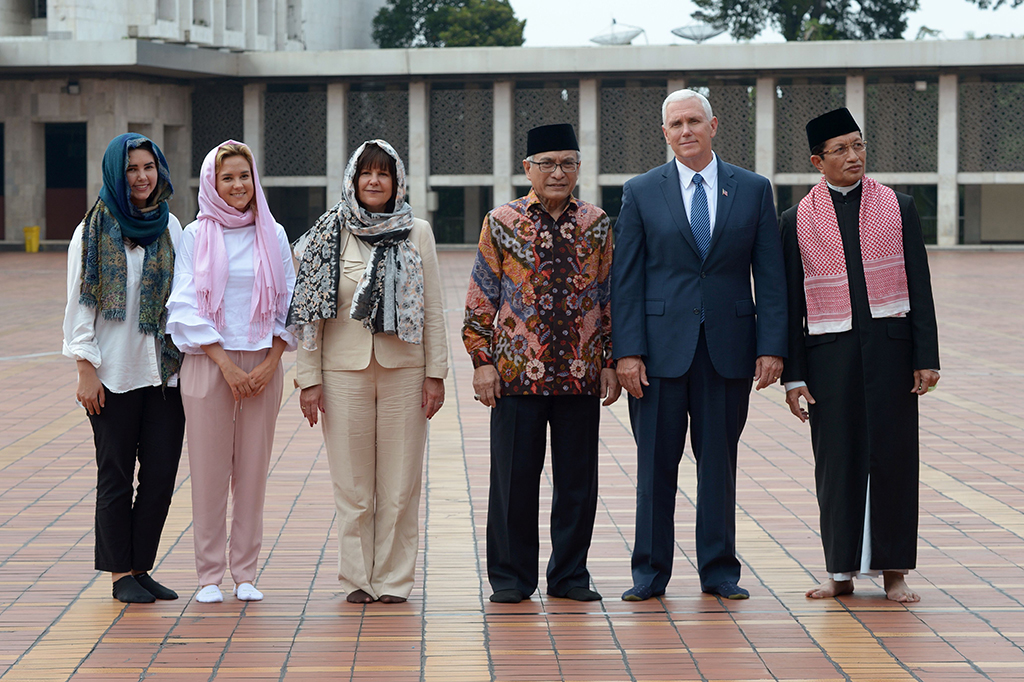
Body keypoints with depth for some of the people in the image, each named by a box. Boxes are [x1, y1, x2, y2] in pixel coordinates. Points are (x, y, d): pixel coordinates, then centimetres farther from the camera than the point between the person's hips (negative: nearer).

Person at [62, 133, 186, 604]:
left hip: (165, 371, 4)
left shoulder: (170, 227, 11)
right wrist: (86, 369, -10)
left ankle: (141, 566, 13)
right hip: (113, 373, -4)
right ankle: (120, 574, 10)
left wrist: (188, 361, 9)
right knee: (116, 474, 2)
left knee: (161, 473, 1)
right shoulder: (95, 231, -2)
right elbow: (79, 304, -4)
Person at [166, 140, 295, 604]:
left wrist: (269, 363, -5)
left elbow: (288, 305, 8)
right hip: (208, 363, -2)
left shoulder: (273, 235, 8)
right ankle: (209, 575, 6)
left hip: (262, 365, 2)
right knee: (208, 470, -2)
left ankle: (246, 574, 10)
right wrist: (226, 364, -11)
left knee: (253, 470, 3)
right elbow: (185, 308, -3)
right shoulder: (195, 236, 2)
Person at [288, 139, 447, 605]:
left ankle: (394, 579, 9)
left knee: (400, 483, 1)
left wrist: (435, 373, 1)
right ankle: (357, 579, 11)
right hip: (344, 370, 0)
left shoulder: (417, 233, 6)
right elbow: (310, 310, 4)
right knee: (352, 484, 2)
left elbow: (433, 310, 7)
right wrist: (308, 378, -2)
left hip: (404, 369, 1)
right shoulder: (330, 235, 4)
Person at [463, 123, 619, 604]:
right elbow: (481, 298, 3)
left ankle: (570, 575, 17)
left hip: (582, 374, 2)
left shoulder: (596, 224, 8)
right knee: (514, 478, 2)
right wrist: (482, 361, -4)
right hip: (517, 371, -2)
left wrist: (610, 362, 6)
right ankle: (511, 577, 13)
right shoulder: (501, 224, 2)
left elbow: (609, 296, 11)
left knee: (578, 479, 6)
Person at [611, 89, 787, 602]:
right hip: (661, 346, -1)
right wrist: (627, 351, -8)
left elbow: (769, 276, 4)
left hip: (728, 347, 1)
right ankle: (649, 574, 12)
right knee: (656, 463, 3)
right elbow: (626, 279, 1)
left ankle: (719, 571, 15)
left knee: (720, 460, 6)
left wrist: (771, 347, -4)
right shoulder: (641, 193, 4)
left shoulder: (753, 190, 7)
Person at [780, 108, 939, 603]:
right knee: (837, 460, 3)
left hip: (889, 345, 0)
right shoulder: (798, 221, 3)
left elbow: (919, 288, 4)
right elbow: (791, 302, 5)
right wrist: (793, 375, 0)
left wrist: (926, 357, -3)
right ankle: (842, 571, 13)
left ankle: (894, 570, 11)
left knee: (892, 454, 2)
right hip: (829, 352, 0)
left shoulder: (898, 209, 5)